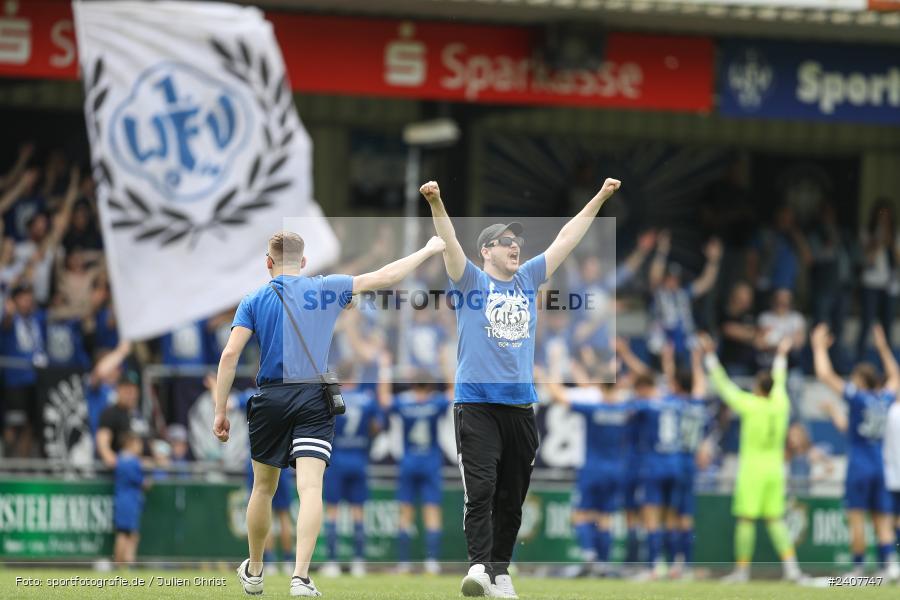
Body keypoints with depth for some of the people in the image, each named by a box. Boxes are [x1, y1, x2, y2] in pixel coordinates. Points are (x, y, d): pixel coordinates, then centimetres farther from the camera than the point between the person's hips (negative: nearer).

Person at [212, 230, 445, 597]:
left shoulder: (254, 301, 5)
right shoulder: (325, 289, 4)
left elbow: (230, 355, -5)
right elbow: (386, 277, 7)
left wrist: (220, 411, -2)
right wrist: (427, 251, 20)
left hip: (270, 399, 1)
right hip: (314, 401, -1)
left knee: (263, 488, 17)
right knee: (310, 488, -9)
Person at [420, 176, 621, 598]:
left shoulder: (527, 280, 15)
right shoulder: (471, 280, 3)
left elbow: (565, 240, 17)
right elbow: (449, 244, -13)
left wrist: (600, 198, 15)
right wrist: (436, 204, -29)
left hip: (521, 405, 5)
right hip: (476, 402, -5)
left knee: (512, 498, 7)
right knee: (480, 490, -15)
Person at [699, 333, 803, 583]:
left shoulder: (751, 405, -10)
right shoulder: (780, 404, 3)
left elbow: (723, 385, -2)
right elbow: (780, 382, 23)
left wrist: (710, 357, 6)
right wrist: (781, 357, 42)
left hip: (752, 470, -5)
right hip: (775, 470, 5)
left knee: (746, 520, -1)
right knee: (775, 520, 7)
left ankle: (742, 569, 1)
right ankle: (790, 565, -4)